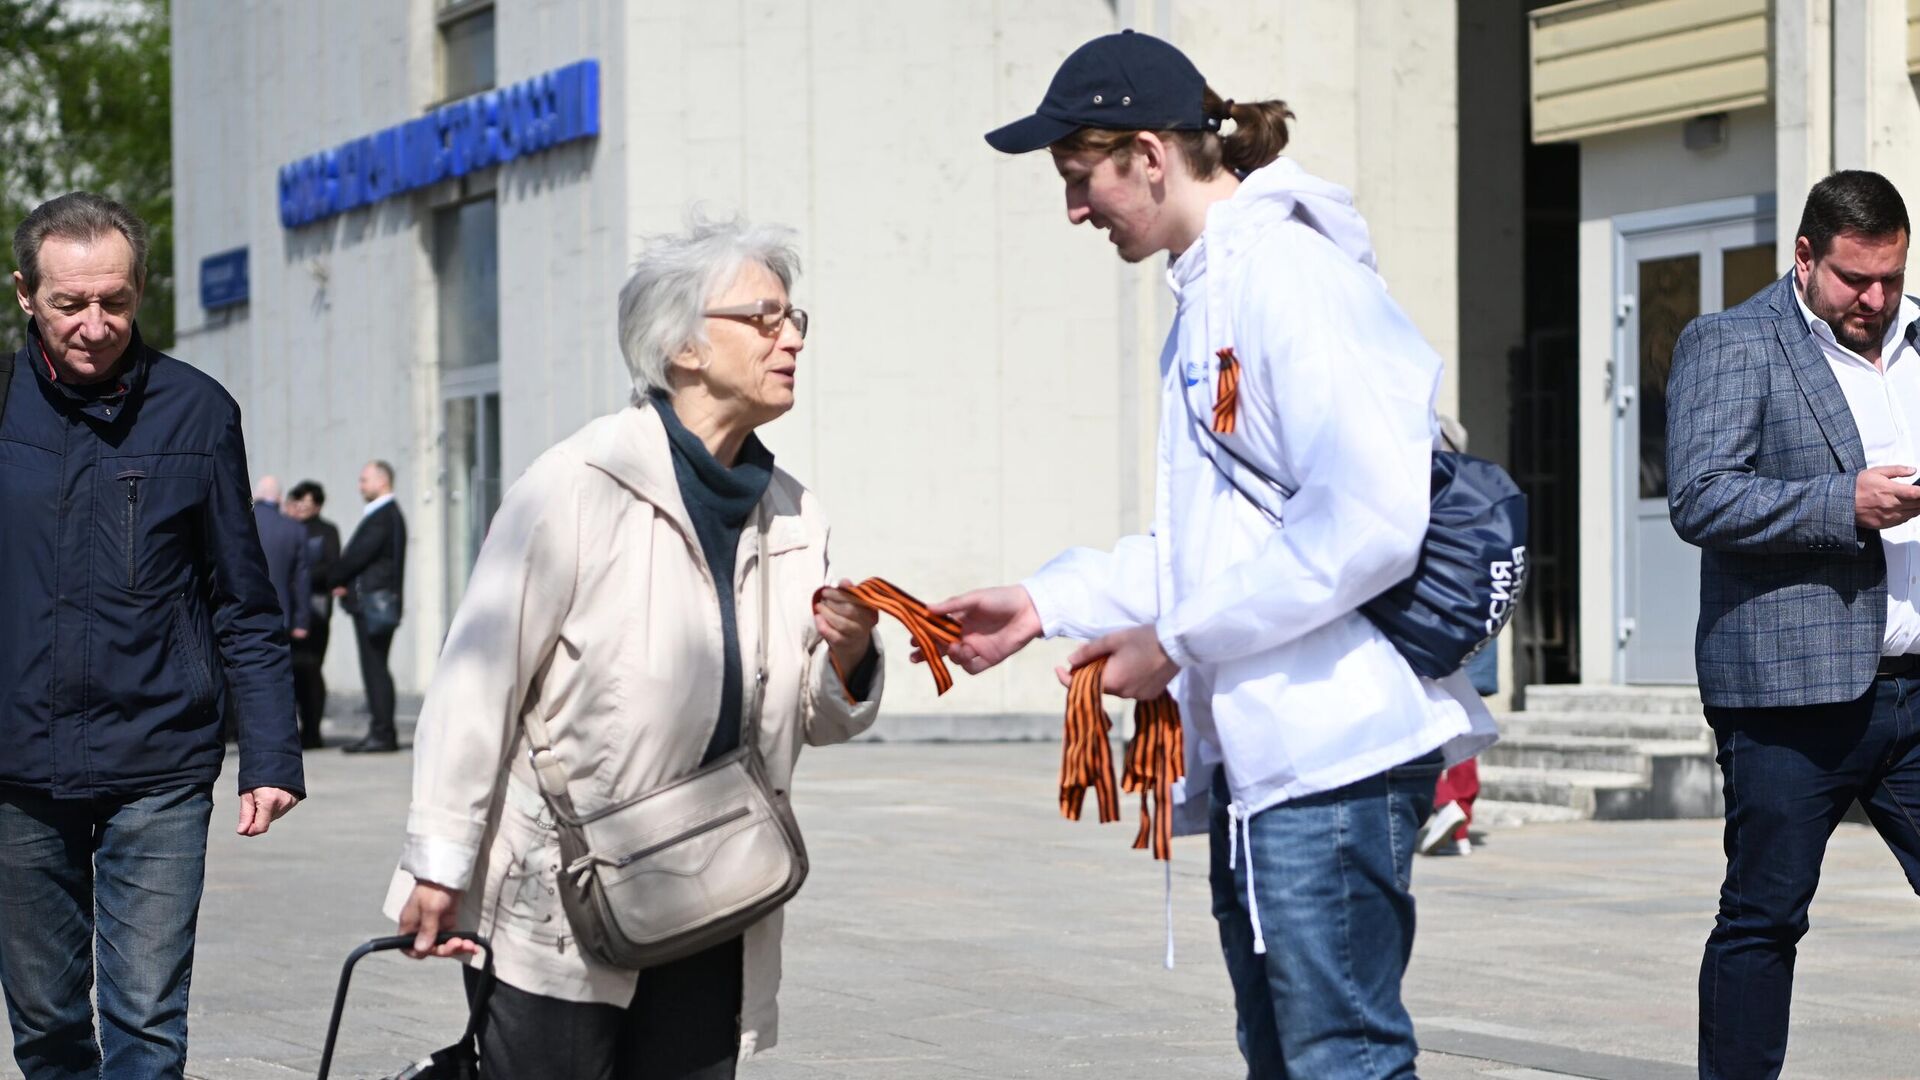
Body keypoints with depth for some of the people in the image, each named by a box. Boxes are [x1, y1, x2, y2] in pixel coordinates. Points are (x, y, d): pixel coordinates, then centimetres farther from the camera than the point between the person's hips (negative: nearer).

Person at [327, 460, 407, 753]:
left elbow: (360, 555, -17)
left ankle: (383, 734, -10)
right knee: (374, 667, 9)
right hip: (369, 601, 10)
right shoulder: (382, 514, 20)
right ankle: (380, 731, 11)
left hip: (374, 603, -10)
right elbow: (356, 555, 18)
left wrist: (333, 580, -4)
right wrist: (342, 582, 2)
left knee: (375, 667, -9)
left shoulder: (384, 516, -13)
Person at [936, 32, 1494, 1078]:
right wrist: (1045, 602, 14)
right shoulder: (1208, 293, 18)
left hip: (1334, 749, -10)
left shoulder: (1290, 273, -13)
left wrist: (1178, 642, -14)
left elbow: (1369, 520, -22)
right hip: (1258, 749, 10)